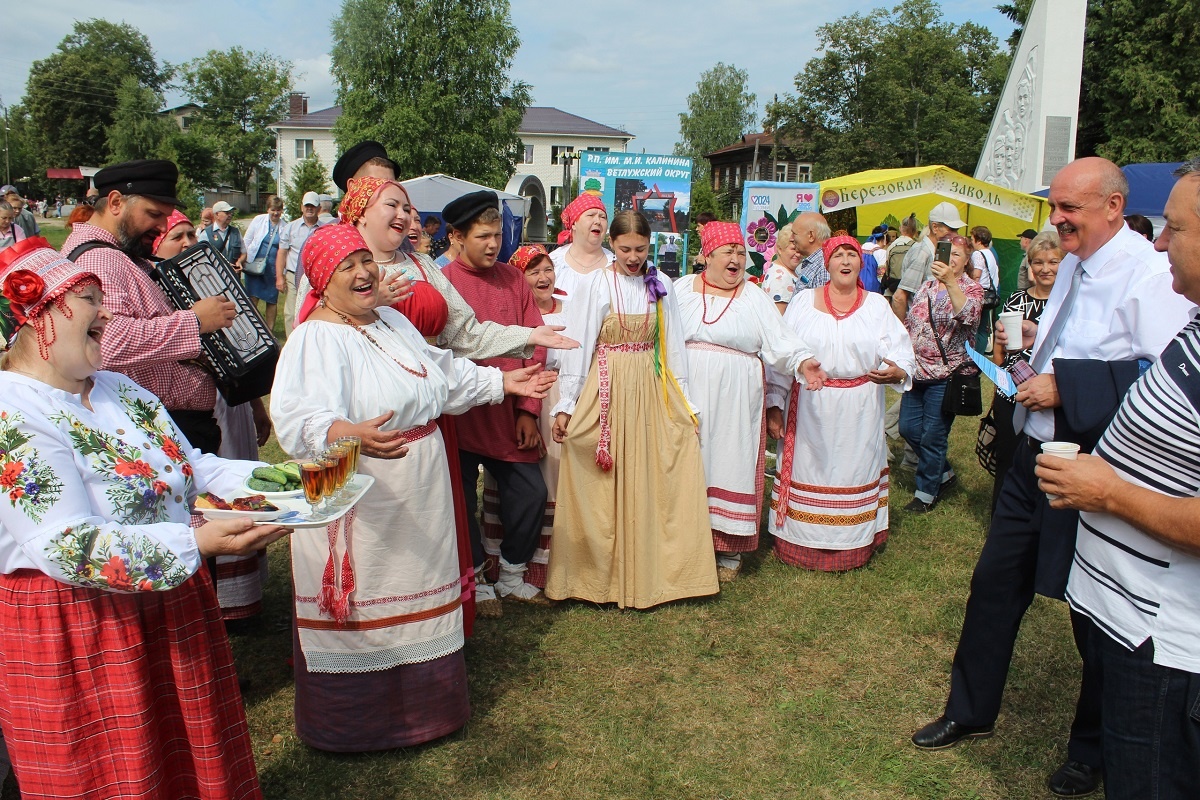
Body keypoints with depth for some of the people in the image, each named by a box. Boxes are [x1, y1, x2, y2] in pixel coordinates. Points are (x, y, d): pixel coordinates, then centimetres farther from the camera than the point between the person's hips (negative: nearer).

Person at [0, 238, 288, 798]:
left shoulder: (118, 390, 9)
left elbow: (191, 466, 12)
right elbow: (68, 546, -26)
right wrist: (195, 543, -34)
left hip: (172, 612, 8)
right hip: (75, 637, -7)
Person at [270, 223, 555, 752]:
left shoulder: (393, 322, 11)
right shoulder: (314, 339, -18)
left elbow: (444, 374, 24)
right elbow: (296, 417, -33)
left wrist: (502, 381, 22)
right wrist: (349, 433, -51)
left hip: (419, 492, 9)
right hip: (361, 503, -8)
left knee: (417, 587, 19)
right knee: (363, 606, 2)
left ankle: (420, 699, 38)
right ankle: (352, 719, 22)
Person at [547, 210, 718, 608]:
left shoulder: (660, 286, 6)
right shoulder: (594, 284, -4)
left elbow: (673, 347, 9)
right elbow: (577, 345, -6)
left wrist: (683, 402, 8)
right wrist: (566, 404, -9)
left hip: (651, 393, 3)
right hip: (606, 393, -3)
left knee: (653, 485, 4)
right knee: (603, 489, 2)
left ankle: (652, 572, 17)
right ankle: (600, 575, 16)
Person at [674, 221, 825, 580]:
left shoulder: (754, 297, 5)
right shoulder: (683, 289, 8)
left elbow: (779, 341, -3)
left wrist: (802, 361, -20)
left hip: (734, 400, -1)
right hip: (687, 396, 1)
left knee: (731, 463, 2)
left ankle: (730, 550, 12)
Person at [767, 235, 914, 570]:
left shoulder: (877, 305, 5)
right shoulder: (803, 303, 4)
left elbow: (900, 354, -3)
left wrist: (898, 372, -26)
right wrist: (774, 405, -3)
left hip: (859, 413, 0)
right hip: (810, 409, 0)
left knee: (854, 472, 8)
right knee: (808, 473, 5)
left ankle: (853, 546, 22)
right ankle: (801, 544, 18)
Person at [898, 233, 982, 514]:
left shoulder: (971, 289, -5)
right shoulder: (928, 286, 11)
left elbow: (969, 314, -29)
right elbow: (910, 323, 19)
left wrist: (950, 281, -39)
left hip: (946, 375, -6)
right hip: (918, 371, 6)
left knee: (933, 436, 1)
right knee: (908, 428, 10)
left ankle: (927, 492, 19)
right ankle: (945, 473, 31)